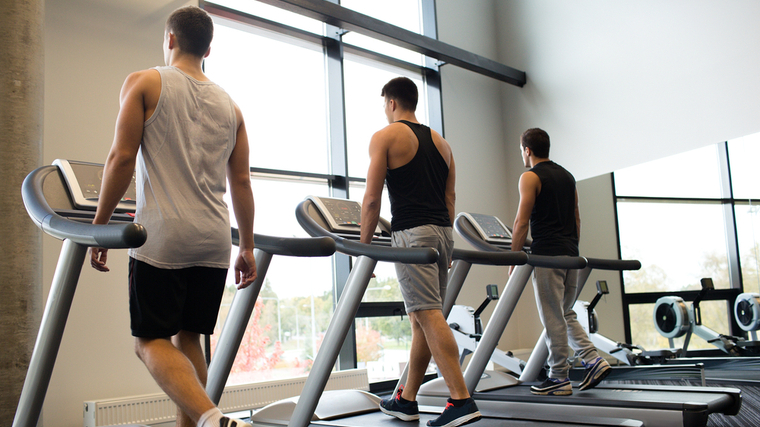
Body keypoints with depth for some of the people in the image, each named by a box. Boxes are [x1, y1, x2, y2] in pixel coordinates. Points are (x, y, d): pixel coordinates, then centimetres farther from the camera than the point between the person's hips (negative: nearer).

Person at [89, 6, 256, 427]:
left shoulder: (144, 83, 3)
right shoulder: (229, 105, 15)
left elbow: (122, 158, -5)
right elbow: (242, 182, 12)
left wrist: (99, 226, 2)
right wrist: (247, 247, 17)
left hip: (163, 235, -5)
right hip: (214, 240, 5)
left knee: (150, 341, 1)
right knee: (187, 337, 15)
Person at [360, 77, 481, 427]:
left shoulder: (385, 137, 0)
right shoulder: (440, 142, 20)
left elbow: (372, 199, -7)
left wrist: (364, 243, 1)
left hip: (412, 233, -7)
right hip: (442, 232, 7)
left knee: (428, 315, -9)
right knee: (421, 318, 11)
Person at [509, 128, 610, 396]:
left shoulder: (530, 177, -6)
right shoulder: (567, 176, 17)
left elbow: (522, 222, -12)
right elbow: (576, 218, 18)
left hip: (547, 254, -8)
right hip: (570, 253, 8)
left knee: (553, 318, -2)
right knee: (566, 314, 17)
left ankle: (559, 378, 4)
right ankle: (594, 361, 6)